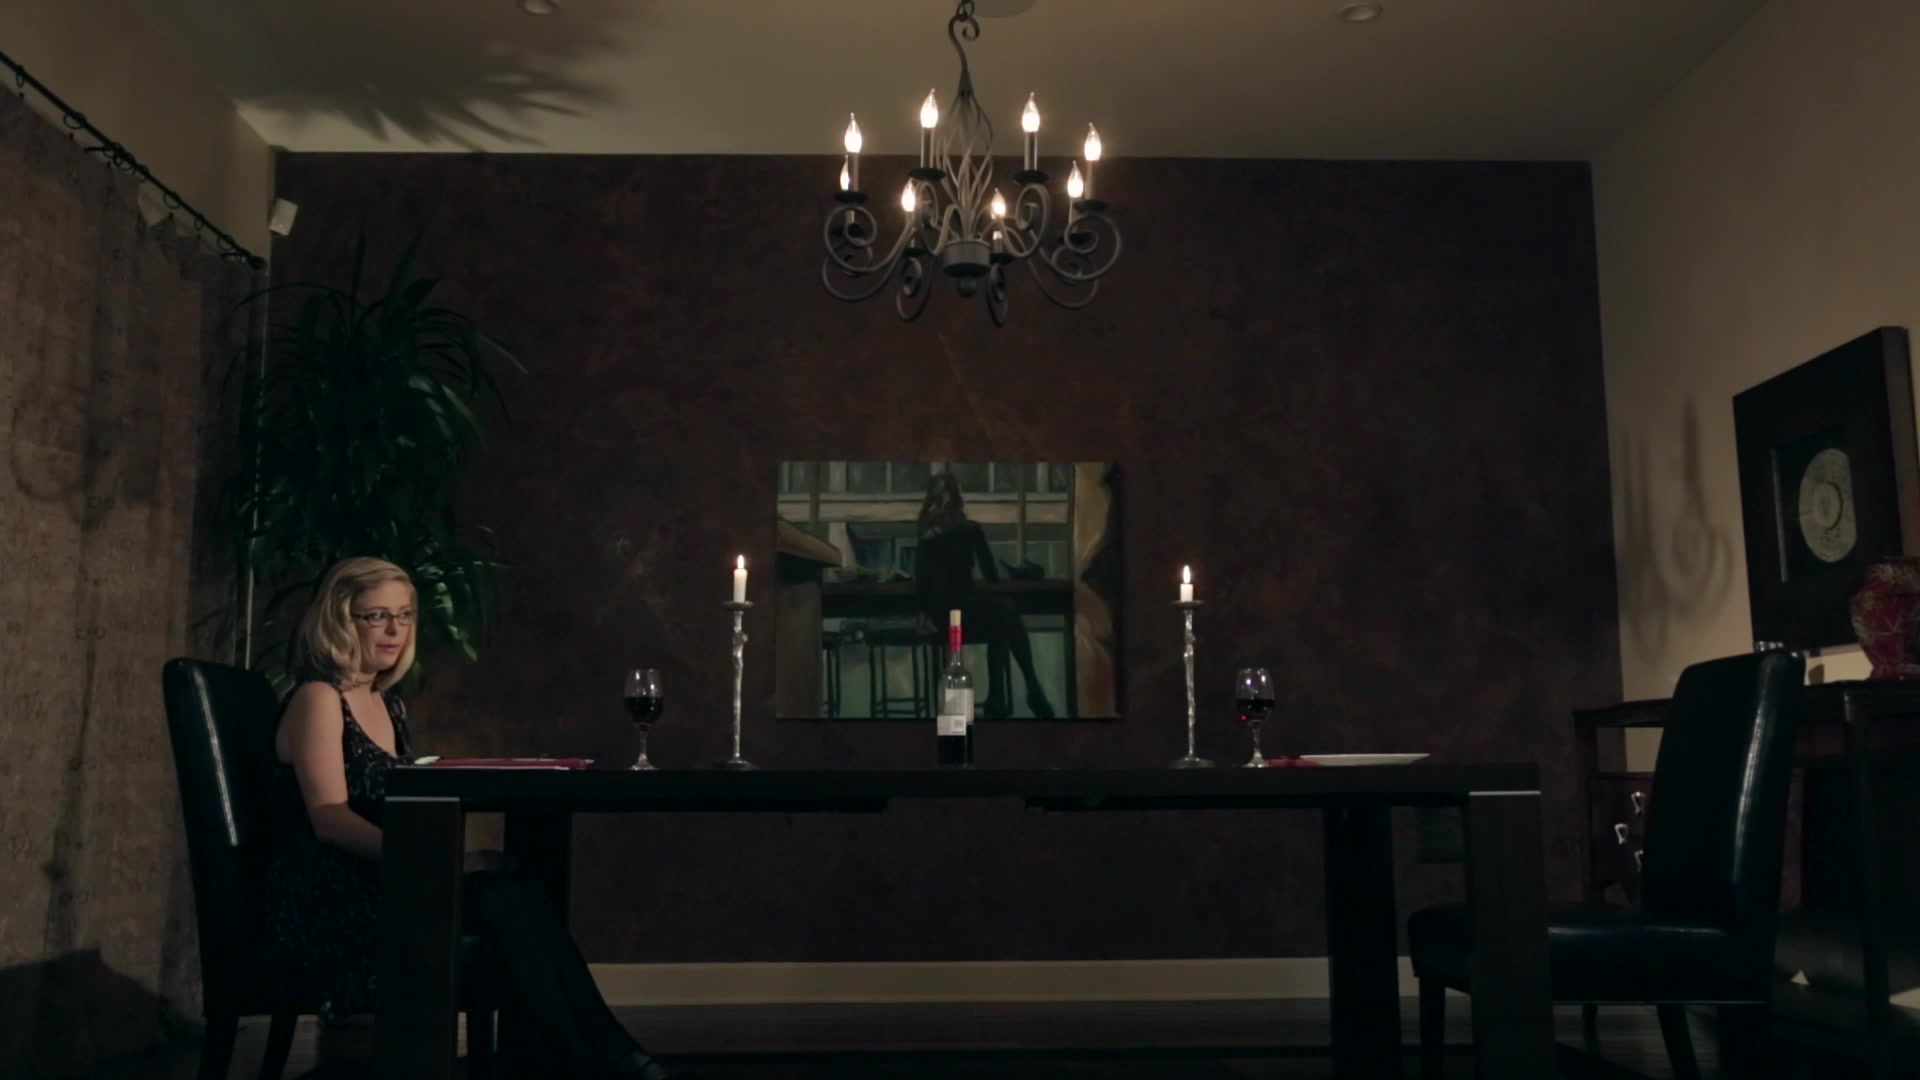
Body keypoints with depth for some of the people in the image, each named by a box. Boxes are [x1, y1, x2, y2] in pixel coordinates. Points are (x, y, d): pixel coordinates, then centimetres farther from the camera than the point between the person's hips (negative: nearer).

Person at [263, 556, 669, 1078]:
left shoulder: (388, 705, 18)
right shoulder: (318, 700, -5)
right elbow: (329, 818, -18)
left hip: (376, 885, 7)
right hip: (327, 904, -7)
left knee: (518, 895, -23)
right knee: (504, 902, -27)